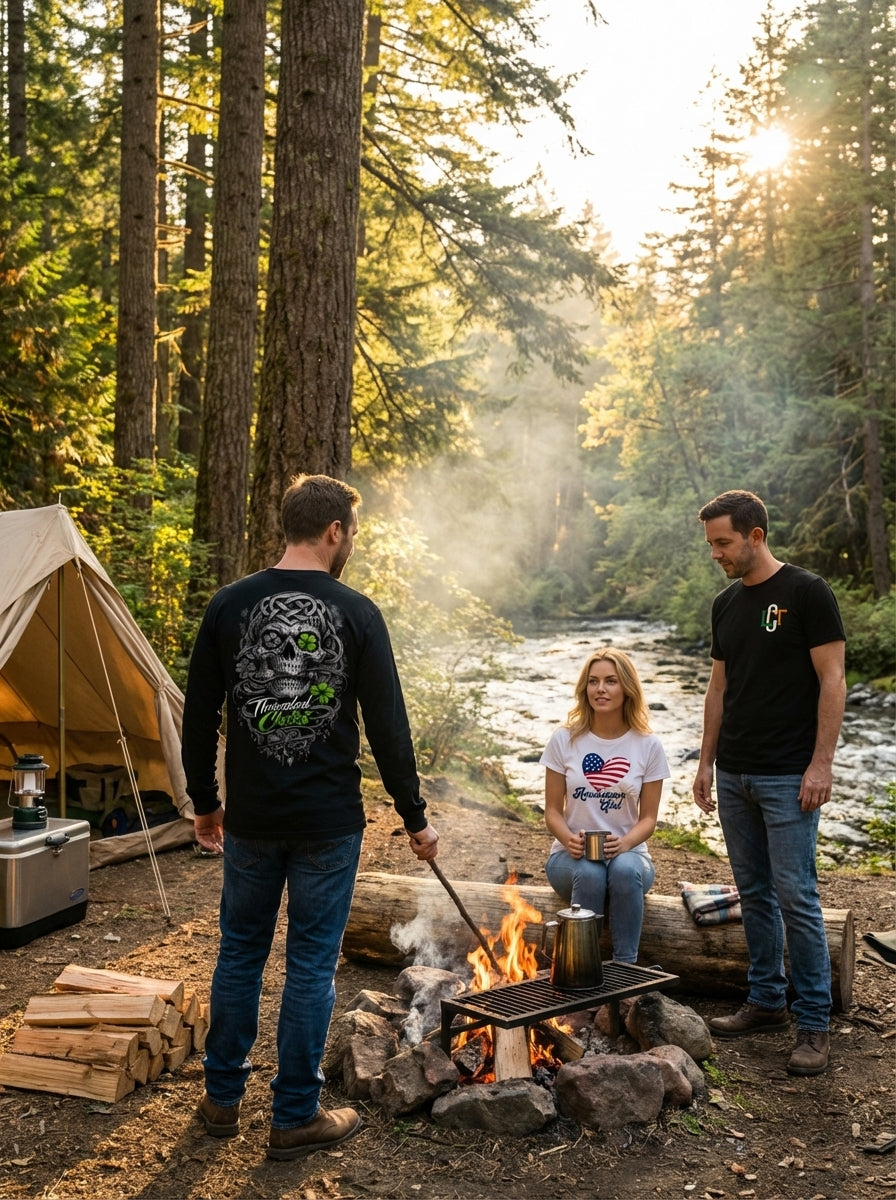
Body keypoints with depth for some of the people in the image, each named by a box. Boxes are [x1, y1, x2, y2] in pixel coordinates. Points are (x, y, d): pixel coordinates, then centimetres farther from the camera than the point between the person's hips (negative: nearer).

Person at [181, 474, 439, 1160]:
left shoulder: (229, 606, -2)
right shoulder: (357, 613, -9)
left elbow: (199, 718, 2)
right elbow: (388, 728, -8)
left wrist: (206, 803, 15)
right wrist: (415, 819, 2)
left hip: (250, 819, 3)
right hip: (328, 822, -3)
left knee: (241, 952, 17)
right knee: (312, 965, 8)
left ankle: (223, 1099, 31)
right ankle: (295, 1117, 19)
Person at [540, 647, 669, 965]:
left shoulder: (647, 745, -1)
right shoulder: (564, 740, -2)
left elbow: (648, 817, 1)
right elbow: (552, 810, 2)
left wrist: (625, 843, -21)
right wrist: (568, 839, -20)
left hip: (628, 854, 1)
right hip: (572, 855, 0)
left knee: (625, 869, -35)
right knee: (589, 873, -35)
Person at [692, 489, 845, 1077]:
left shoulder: (806, 593, -9)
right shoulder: (726, 604, 12)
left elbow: (832, 681, -11)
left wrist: (821, 763, -16)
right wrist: (707, 761, 13)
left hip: (788, 779, -7)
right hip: (734, 776, 7)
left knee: (796, 897, -4)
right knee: (754, 894, 14)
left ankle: (815, 1024, 6)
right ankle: (766, 1001, 26)